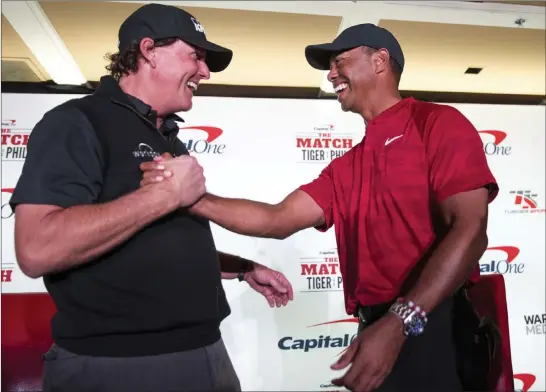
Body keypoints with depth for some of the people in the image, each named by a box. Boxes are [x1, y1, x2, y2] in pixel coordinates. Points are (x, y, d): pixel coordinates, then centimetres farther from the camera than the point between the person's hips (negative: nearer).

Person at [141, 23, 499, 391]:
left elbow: (469, 229, -15)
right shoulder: (345, 168, 15)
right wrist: (190, 197, -7)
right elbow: (278, 219, 5)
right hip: (377, 333, 7)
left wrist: (400, 323, -24)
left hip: (439, 331, -6)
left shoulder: (438, 123, -4)